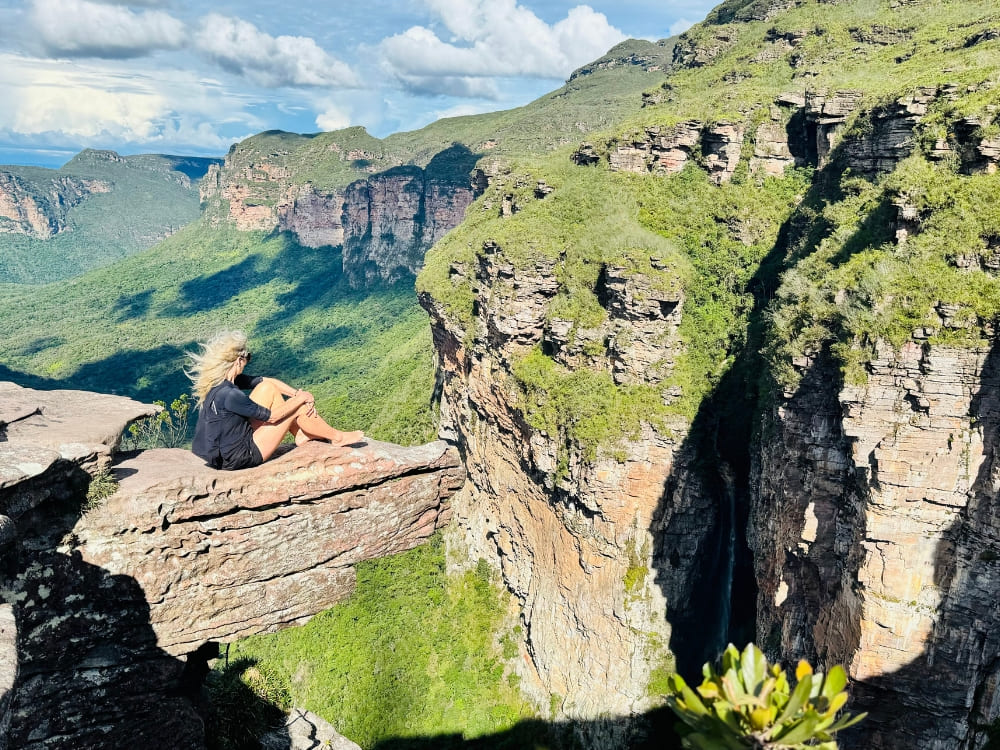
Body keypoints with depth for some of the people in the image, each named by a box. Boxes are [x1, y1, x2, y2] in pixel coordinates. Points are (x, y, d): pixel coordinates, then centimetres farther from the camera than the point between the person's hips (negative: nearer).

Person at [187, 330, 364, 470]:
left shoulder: (217, 381, -2)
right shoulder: (228, 394, -29)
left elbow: (268, 381, 5)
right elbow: (272, 416, -21)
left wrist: (298, 393, -5)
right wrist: (301, 398, -8)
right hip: (237, 459, -9)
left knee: (268, 388, 7)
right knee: (299, 408, -5)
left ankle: (301, 435, 18)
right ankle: (337, 437, 17)